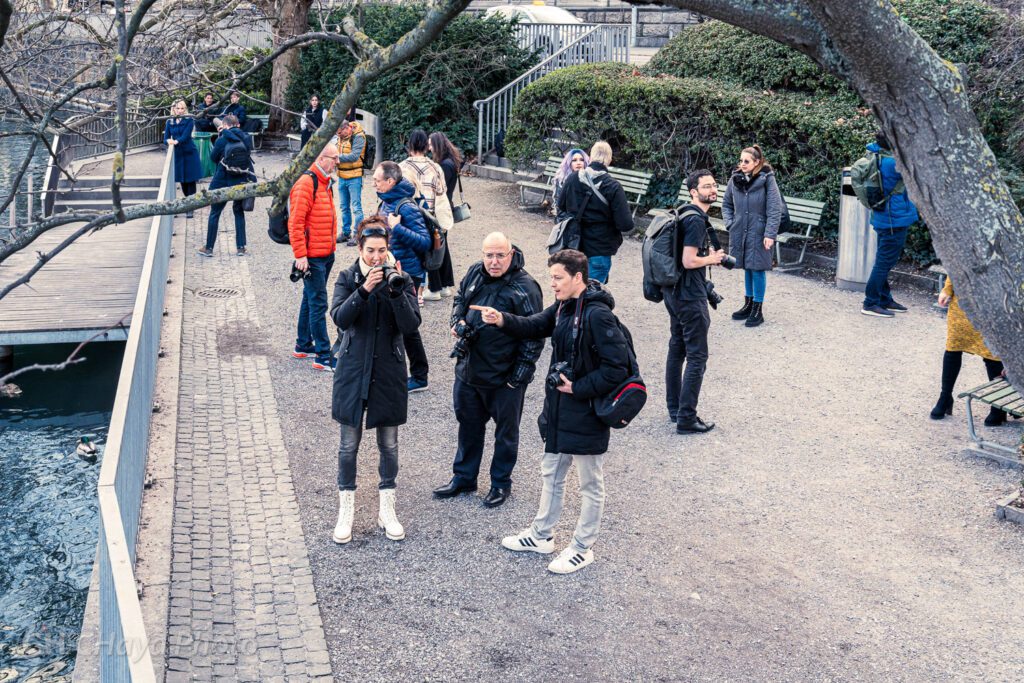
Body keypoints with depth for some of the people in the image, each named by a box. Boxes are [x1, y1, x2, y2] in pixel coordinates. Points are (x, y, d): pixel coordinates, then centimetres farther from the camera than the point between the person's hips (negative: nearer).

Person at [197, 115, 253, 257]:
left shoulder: (222, 140, -11)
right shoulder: (246, 138, -2)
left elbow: (213, 157, 0)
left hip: (223, 181, -3)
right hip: (241, 182, 3)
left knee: (214, 213, 9)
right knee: (239, 212, 18)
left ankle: (209, 248, 12)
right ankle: (241, 247, 12)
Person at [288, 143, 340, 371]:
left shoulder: (324, 182, 14)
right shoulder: (306, 183, -16)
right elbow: (295, 222, -20)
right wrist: (300, 255, -22)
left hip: (326, 254, 9)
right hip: (313, 256, -9)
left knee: (311, 300, 18)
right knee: (318, 304, -7)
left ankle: (303, 345, 29)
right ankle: (323, 356, -4)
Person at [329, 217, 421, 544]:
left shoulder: (401, 280, -3)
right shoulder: (348, 278, -3)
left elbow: (411, 325, -13)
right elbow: (340, 318, -17)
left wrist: (396, 290, -25)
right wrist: (364, 290, -29)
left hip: (388, 372, 1)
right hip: (353, 371, -1)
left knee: (389, 444, 10)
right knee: (349, 444, 7)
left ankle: (386, 510, 26)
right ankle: (346, 510, 22)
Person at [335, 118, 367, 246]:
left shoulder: (358, 137, -15)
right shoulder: (341, 136, 7)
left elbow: (354, 156, -25)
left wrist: (338, 157, -28)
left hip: (354, 178, -8)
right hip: (342, 176, 8)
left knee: (356, 207, -3)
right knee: (344, 207, 15)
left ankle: (357, 235, 3)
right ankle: (346, 232, 26)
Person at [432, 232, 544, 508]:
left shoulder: (525, 288, -18)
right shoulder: (474, 273, -1)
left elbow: (534, 335, -15)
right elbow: (459, 299, 20)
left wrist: (520, 373, -16)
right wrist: (458, 322, -1)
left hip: (504, 377, -6)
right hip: (469, 369, 6)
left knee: (506, 431, 12)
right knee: (468, 424, 20)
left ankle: (501, 483, 30)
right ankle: (464, 477, 37)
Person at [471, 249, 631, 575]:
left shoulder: (598, 315, -24)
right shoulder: (563, 307, 4)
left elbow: (617, 367, -24)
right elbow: (534, 326, 8)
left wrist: (579, 388, -21)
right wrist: (503, 320, -11)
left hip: (586, 414, -9)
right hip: (559, 410, 10)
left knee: (590, 484, 10)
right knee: (551, 474, 23)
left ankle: (582, 548, 24)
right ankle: (540, 535, 39)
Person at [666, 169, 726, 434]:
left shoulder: (685, 214, 11)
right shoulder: (696, 220, -20)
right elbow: (689, 261, -25)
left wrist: (707, 254, 12)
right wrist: (712, 258, -9)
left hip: (675, 292, 11)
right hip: (690, 296, -11)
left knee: (677, 349, 17)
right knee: (697, 356, -5)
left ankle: (675, 409, 28)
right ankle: (686, 419, -3)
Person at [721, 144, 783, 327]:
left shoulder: (767, 179, -11)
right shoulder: (735, 179, 2)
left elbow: (775, 209, -13)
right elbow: (726, 204, 16)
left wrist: (770, 234, -17)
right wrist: (730, 223, 3)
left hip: (759, 233, -4)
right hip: (740, 232, 5)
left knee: (758, 269, 0)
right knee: (747, 268, 14)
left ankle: (758, 310, 9)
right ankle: (748, 304, 27)